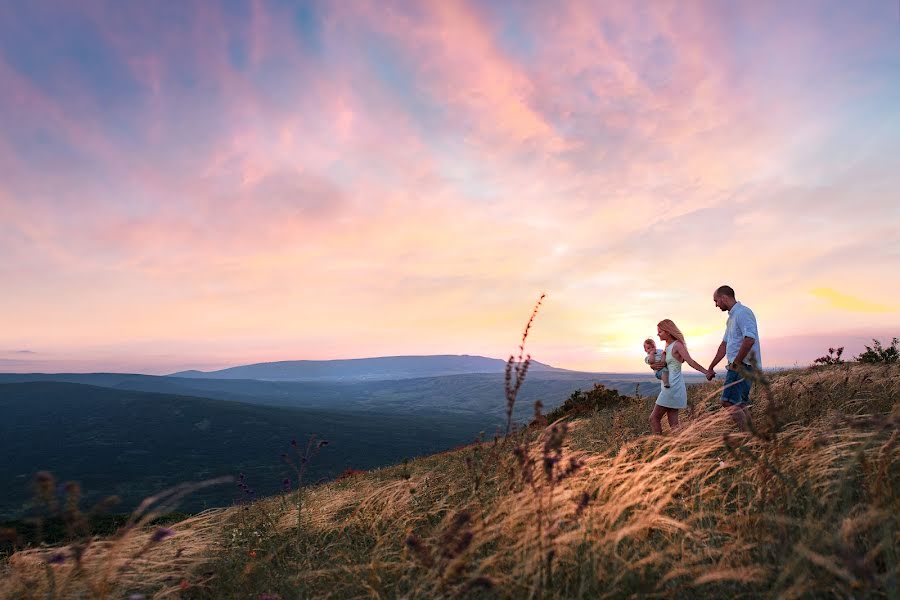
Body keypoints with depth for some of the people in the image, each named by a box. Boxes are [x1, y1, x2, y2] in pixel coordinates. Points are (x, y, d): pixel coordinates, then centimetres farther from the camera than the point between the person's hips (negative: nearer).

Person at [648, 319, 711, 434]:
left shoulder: (677, 345, -10)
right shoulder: (667, 346, 15)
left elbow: (691, 362, -17)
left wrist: (706, 372, -28)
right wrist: (653, 365, -6)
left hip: (672, 387, -9)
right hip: (670, 387, 9)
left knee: (654, 418, -4)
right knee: (673, 423, 8)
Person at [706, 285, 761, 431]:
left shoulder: (742, 313, -12)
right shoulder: (732, 317, 21)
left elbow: (749, 340, -26)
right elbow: (724, 345, 25)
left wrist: (735, 363, -18)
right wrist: (711, 368, 24)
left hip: (743, 366, -10)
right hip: (738, 367, 10)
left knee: (730, 402, -13)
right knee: (739, 404, 13)